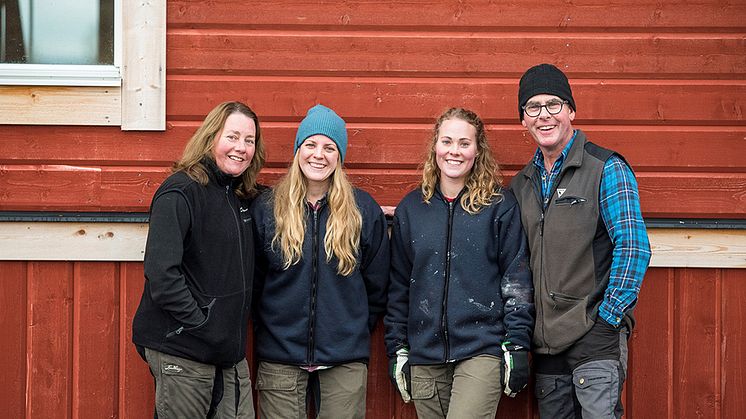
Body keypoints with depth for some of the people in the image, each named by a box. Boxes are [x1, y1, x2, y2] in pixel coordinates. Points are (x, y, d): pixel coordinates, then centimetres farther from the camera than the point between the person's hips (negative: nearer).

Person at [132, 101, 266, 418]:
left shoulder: (241, 196, 12)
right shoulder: (180, 192, -13)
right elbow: (161, 274, -21)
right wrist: (202, 327, -20)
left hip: (230, 352, 7)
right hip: (182, 353, -7)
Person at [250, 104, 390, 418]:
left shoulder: (364, 210, 2)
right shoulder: (266, 208, 2)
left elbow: (377, 285, 10)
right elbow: (253, 282, 9)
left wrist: (357, 332, 9)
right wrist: (264, 334, 8)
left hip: (345, 361, 0)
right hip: (280, 359, 0)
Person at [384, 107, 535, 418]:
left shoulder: (500, 204, 1)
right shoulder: (411, 207, 9)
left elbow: (517, 279, -1)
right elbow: (398, 285, 13)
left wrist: (516, 347, -6)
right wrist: (397, 350, 9)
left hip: (482, 351, -3)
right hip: (425, 357, 4)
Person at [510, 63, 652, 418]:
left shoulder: (607, 169, -5)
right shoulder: (521, 184, 14)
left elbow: (633, 246, -12)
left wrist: (608, 318, -14)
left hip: (595, 338, -6)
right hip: (544, 343, 6)